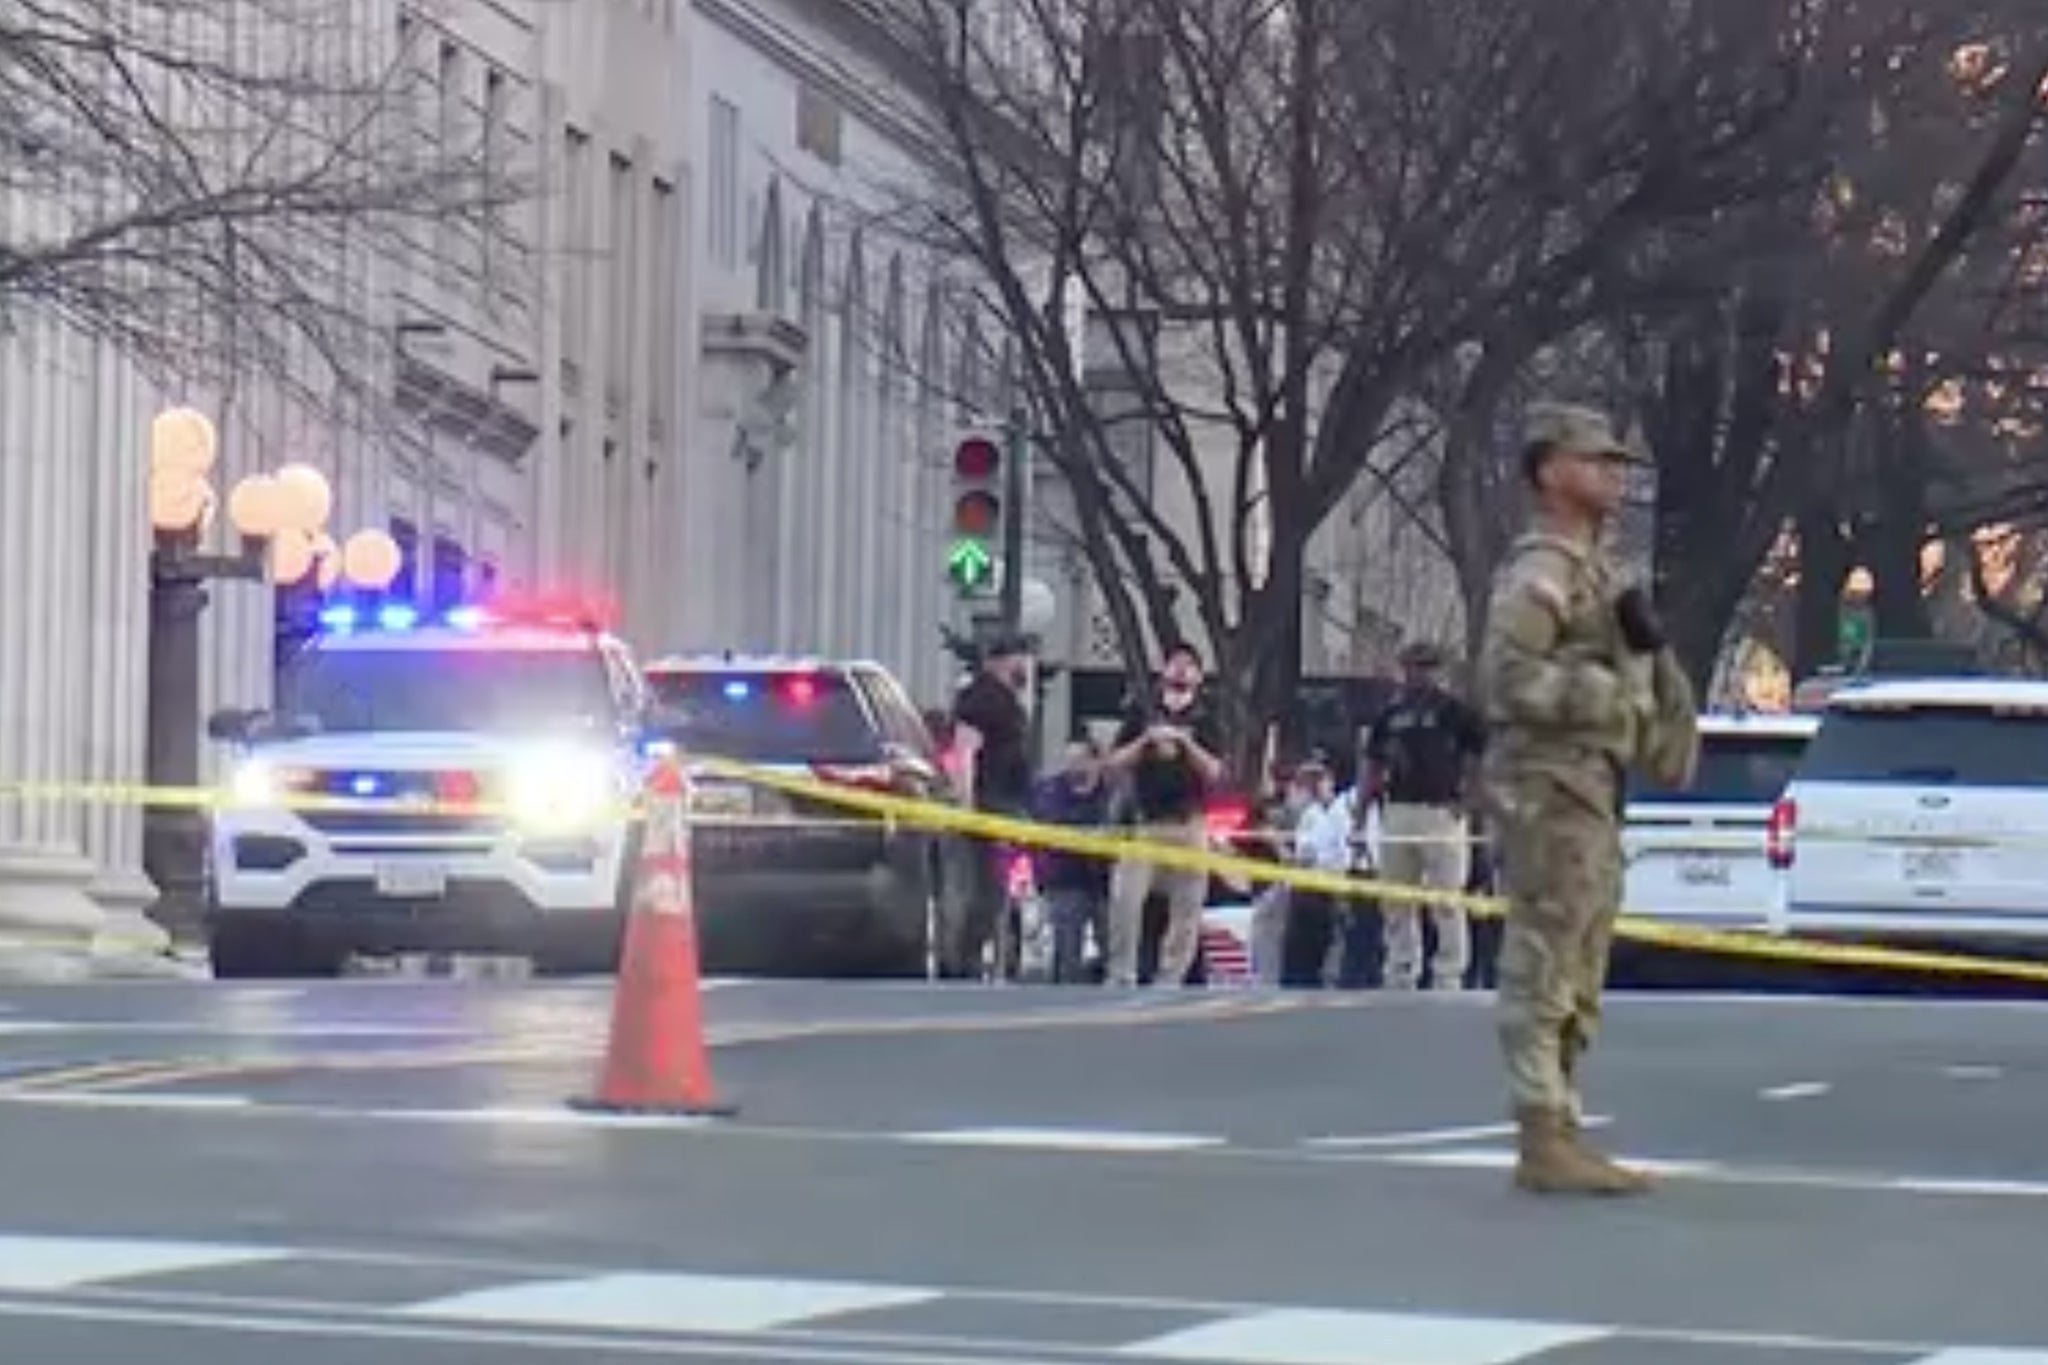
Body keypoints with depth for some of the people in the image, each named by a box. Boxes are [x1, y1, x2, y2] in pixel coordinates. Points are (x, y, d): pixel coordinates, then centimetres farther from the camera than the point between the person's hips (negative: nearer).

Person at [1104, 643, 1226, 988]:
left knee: (1186, 908, -4)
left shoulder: (1204, 720, 10)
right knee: (1125, 898, -13)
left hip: (1187, 823, 0)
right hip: (1143, 821, 0)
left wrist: (1185, 743, -13)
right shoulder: (1142, 714, 12)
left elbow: (1214, 773, 0)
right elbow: (1115, 763, 7)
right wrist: (1145, 741, -9)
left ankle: (1169, 980, 1)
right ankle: (1121, 978, -7)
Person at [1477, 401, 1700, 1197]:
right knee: (1542, 971, -10)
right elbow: (1510, 674, -23)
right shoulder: (1540, 570, -11)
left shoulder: (1590, 570, 20)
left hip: (1589, 791, 10)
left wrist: (1645, 647, 4)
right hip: (1547, 786, -10)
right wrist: (1611, 698, -19)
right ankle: (1545, 1143, -10)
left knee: (1574, 979, 12)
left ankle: (1559, 1137, 17)